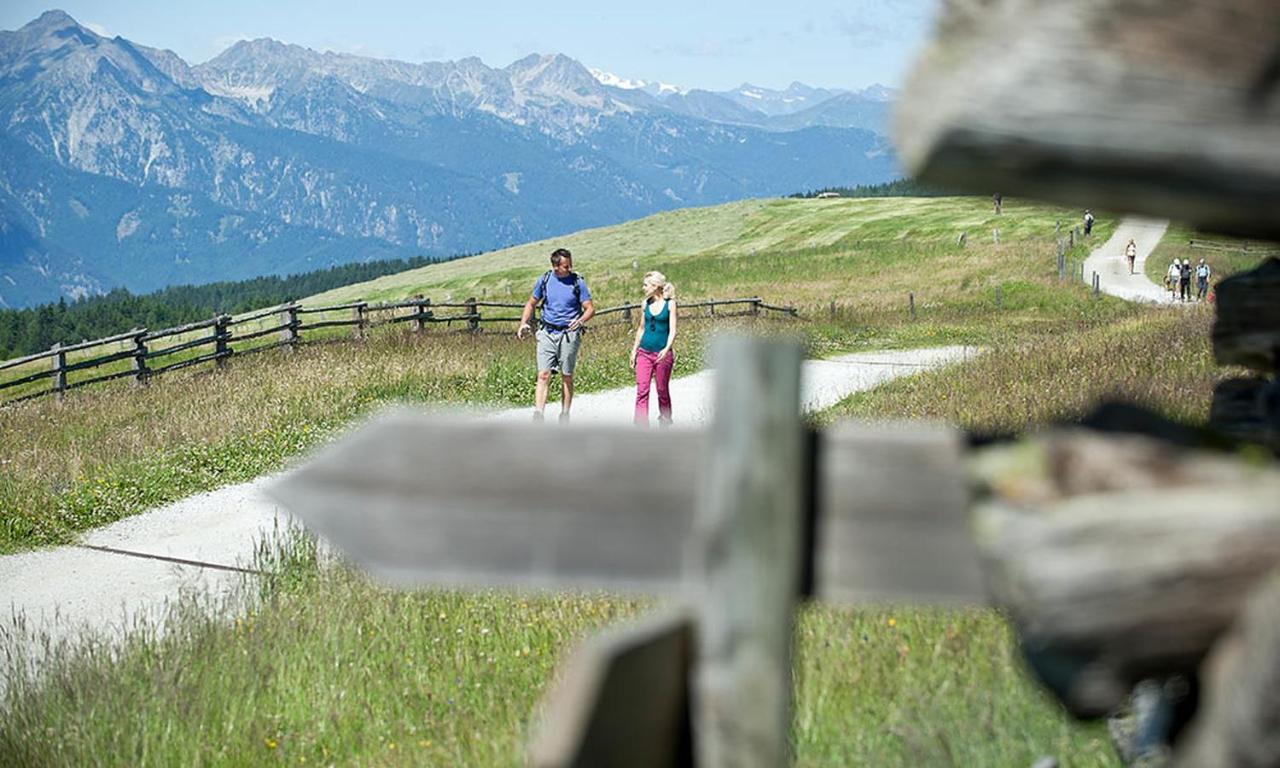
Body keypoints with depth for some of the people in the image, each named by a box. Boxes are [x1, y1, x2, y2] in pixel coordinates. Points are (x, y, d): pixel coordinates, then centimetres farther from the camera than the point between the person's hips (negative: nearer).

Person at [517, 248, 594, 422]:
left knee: (567, 377, 6)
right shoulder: (544, 280, 2)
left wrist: (581, 321, -23)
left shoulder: (577, 282, -3)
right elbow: (531, 303, 15)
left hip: (569, 334, -1)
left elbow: (590, 308, -2)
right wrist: (523, 324, 2)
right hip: (547, 333, 1)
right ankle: (538, 416, -16)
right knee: (543, 375, -10)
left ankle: (565, 416, 17)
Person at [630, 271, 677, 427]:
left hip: (662, 354, -3)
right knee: (642, 390, -7)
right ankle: (641, 427, -10)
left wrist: (667, 349, -25)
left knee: (662, 390, 8)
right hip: (644, 353, 3)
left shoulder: (670, 304, -4)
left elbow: (672, 330, -10)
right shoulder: (646, 304, 8)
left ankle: (664, 423, 24)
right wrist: (634, 351, 16)